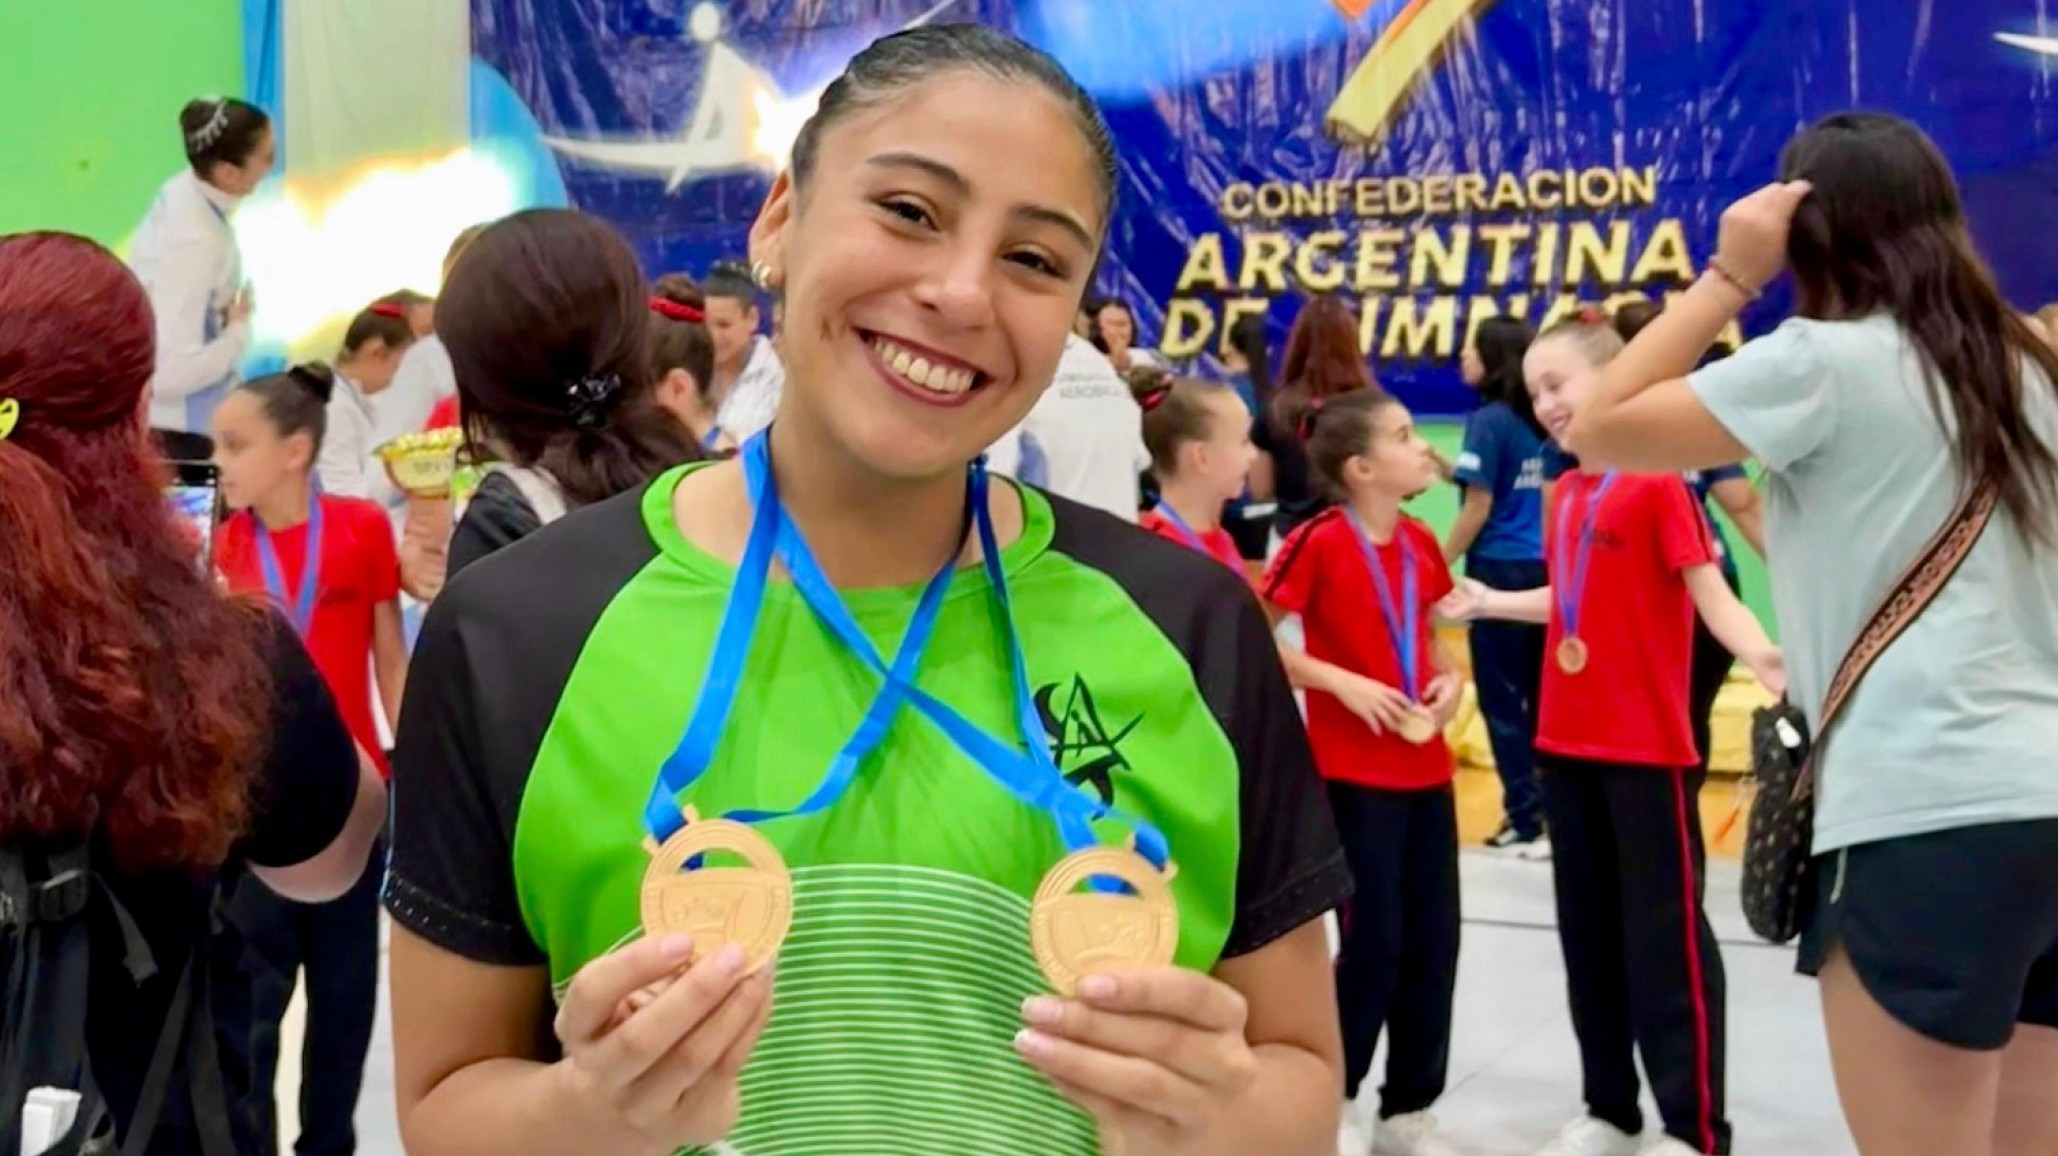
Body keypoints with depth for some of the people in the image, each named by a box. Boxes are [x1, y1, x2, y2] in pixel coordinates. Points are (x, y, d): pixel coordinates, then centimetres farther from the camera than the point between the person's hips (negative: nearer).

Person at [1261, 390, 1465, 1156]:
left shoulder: (1422, 544, 6)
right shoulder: (1320, 542, -13)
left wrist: (1450, 679, 0)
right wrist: (1343, 682, -18)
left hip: (1426, 771, 6)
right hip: (1355, 775, -6)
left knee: (1433, 944, 8)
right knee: (1373, 942, -3)